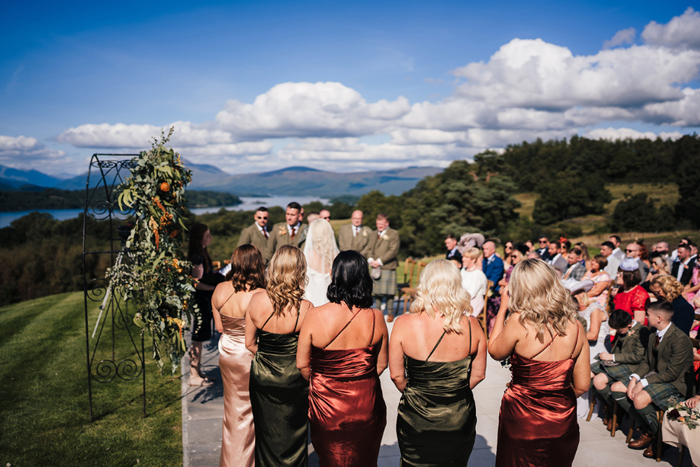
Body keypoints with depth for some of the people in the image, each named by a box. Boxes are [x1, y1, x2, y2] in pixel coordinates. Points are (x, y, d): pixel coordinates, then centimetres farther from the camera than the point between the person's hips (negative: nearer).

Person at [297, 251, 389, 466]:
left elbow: (302, 364, -9)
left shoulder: (315, 316, -20)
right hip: (366, 406, 1)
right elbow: (382, 363, -2)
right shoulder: (376, 317, -15)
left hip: (326, 404, -1)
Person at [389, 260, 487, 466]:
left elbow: (397, 376, -10)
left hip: (416, 421, -2)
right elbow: (478, 374, -1)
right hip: (460, 421, 2)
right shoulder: (472, 325, -12)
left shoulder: (404, 324, -17)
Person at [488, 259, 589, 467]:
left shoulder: (519, 322, -21)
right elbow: (581, 385, -2)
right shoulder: (576, 327, -8)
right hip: (563, 424, 4)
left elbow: (494, 351, -1)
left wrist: (503, 308, 3)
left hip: (523, 422, -3)